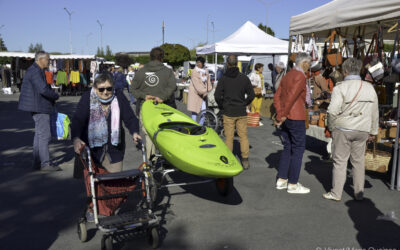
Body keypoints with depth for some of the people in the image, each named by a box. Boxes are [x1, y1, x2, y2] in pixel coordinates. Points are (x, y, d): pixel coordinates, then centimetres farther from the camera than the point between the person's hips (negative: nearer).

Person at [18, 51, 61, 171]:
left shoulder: (38, 71, 17)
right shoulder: (35, 71, -16)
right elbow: (43, 90, -26)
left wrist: (52, 96, 10)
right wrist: (56, 96, -10)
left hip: (40, 106, 11)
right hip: (39, 107, -11)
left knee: (39, 134, 13)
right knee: (44, 135, -9)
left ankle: (37, 163, 19)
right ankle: (45, 164, -5)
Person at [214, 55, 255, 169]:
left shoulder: (223, 78, -6)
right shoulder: (244, 78, -1)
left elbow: (217, 96, -9)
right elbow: (251, 95, 0)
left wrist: (222, 106, 7)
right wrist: (244, 104, 13)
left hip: (228, 112, -1)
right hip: (241, 112, 1)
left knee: (229, 137, 6)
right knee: (243, 136, 9)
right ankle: (245, 161, 9)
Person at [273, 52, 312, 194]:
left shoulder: (286, 76, 15)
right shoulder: (300, 76, -12)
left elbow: (277, 97, 11)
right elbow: (292, 97, -22)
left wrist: (280, 114, 2)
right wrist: (282, 116, -15)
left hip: (285, 118, 9)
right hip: (296, 118, -9)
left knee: (287, 148, 15)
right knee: (298, 149, 0)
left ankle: (281, 180, 19)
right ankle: (293, 184, 6)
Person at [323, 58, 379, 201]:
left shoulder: (340, 88, -12)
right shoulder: (370, 88, 4)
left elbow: (333, 111, -20)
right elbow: (374, 113, 9)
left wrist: (331, 127, -3)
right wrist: (373, 131, 18)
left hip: (343, 129, -4)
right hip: (362, 131, 4)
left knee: (340, 161, 4)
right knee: (358, 161, 14)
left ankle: (336, 193, 11)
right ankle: (359, 193, 22)